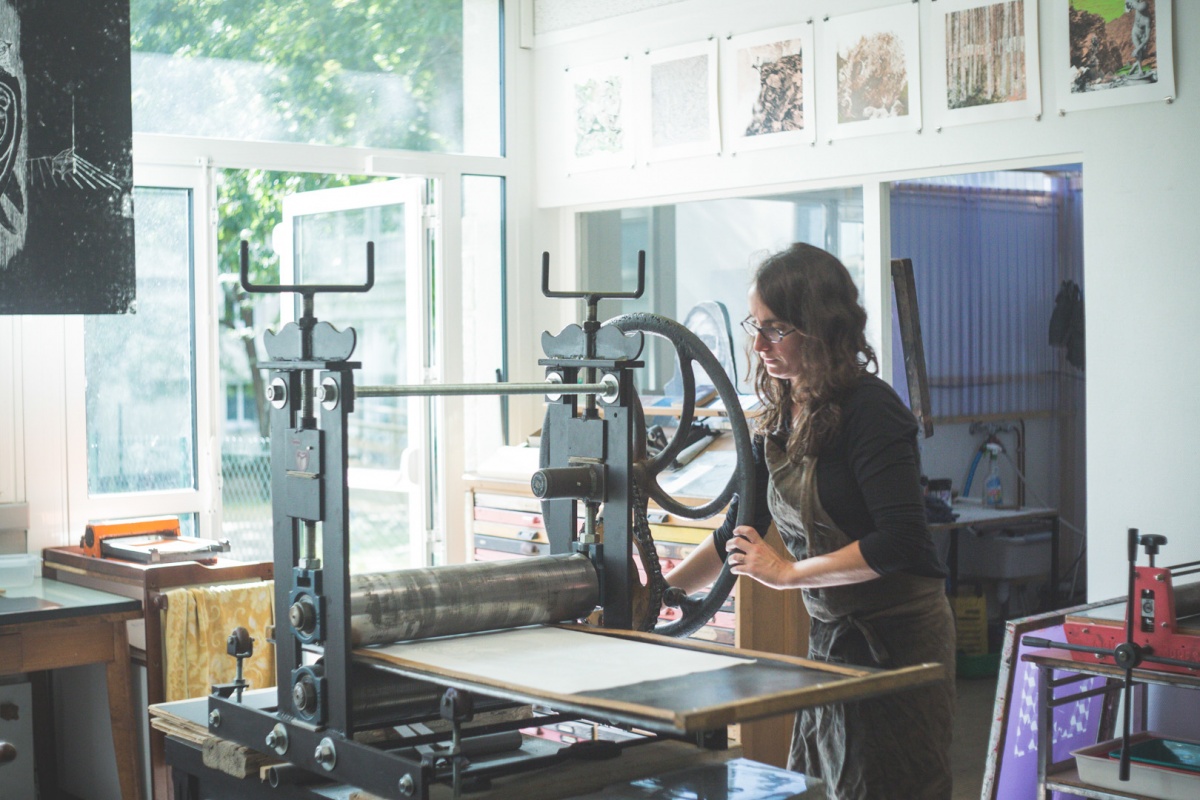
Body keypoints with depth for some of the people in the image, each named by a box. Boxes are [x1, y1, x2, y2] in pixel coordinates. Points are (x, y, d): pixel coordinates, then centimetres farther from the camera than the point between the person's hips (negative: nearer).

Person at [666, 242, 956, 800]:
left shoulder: (869, 410, -17)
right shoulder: (780, 419, 8)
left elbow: (900, 543, -24)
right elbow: (738, 533, 17)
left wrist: (787, 572, -18)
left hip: (897, 639, -8)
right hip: (830, 636, 8)